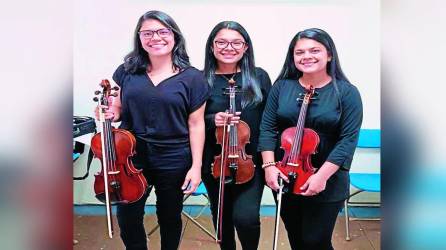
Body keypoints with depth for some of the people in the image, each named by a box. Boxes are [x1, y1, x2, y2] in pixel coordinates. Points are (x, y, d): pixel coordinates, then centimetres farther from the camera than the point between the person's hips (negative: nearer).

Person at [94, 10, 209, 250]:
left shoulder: (192, 78, -6)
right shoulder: (127, 71, 2)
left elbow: (195, 124, -6)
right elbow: (120, 109, 13)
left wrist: (196, 166, -10)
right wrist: (110, 113, -11)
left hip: (173, 161, -2)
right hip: (131, 156, 2)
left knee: (169, 218, 16)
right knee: (127, 218, 9)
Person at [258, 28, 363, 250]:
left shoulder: (347, 92, -8)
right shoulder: (281, 87, 0)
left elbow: (348, 140, -14)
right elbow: (268, 129, -1)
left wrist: (322, 176, -21)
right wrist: (269, 165, -12)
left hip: (327, 182, -3)